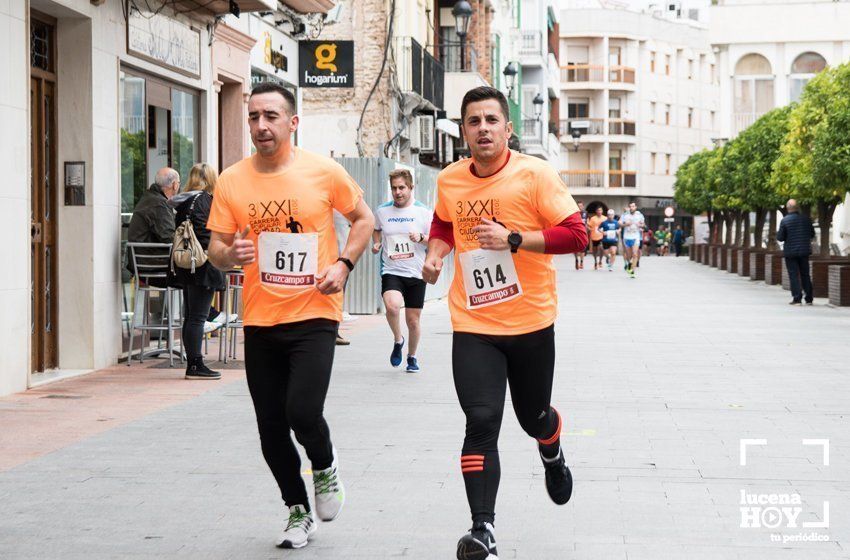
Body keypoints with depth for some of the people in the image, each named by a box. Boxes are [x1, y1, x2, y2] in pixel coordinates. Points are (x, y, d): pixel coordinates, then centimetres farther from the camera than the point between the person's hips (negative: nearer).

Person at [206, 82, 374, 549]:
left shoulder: (323, 172, -4)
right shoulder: (232, 181, 1)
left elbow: (363, 218, 10)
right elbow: (216, 249, 6)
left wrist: (343, 264, -6)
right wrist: (229, 254, -18)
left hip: (313, 316, -3)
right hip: (260, 322, 3)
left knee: (303, 411, -18)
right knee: (271, 430, 7)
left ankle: (325, 467, 17)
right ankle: (299, 511, 29)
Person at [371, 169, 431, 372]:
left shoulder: (423, 212, -1)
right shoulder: (382, 211, 5)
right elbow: (376, 230, 26)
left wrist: (421, 238, -18)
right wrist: (376, 243, 6)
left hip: (416, 274, 0)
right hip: (391, 271, 0)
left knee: (413, 320, 5)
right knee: (392, 305, -29)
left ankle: (412, 357, 31)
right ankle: (398, 340, 0)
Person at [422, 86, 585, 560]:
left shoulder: (535, 174, -10)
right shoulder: (449, 181, 2)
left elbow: (577, 235, -14)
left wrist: (512, 238, -22)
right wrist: (436, 253, 4)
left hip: (531, 324, -1)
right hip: (473, 326, 1)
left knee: (533, 417, 16)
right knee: (481, 422, -13)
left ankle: (553, 455, 54)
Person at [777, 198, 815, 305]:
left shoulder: (784, 220, -11)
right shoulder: (806, 219, -1)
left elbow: (780, 237, -11)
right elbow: (812, 234, 7)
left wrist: (778, 234, 11)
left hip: (790, 252, -3)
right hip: (804, 251, 3)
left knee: (793, 275, 1)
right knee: (805, 275, 12)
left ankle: (797, 298, -4)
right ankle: (809, 298, 13)